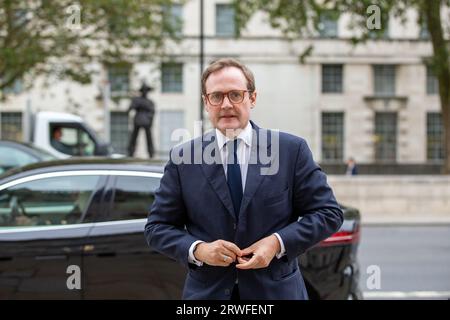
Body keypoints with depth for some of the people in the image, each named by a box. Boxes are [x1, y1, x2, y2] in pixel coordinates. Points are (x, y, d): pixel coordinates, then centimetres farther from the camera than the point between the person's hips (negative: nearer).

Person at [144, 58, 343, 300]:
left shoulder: (292, 150, -3)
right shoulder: (183, 158, -1)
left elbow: (329, 212, -2)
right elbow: (157, 227, 2)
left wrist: (278, 243, -15)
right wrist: (197, 249, -15)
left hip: (275, 290, 0)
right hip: (207, 292, 1)